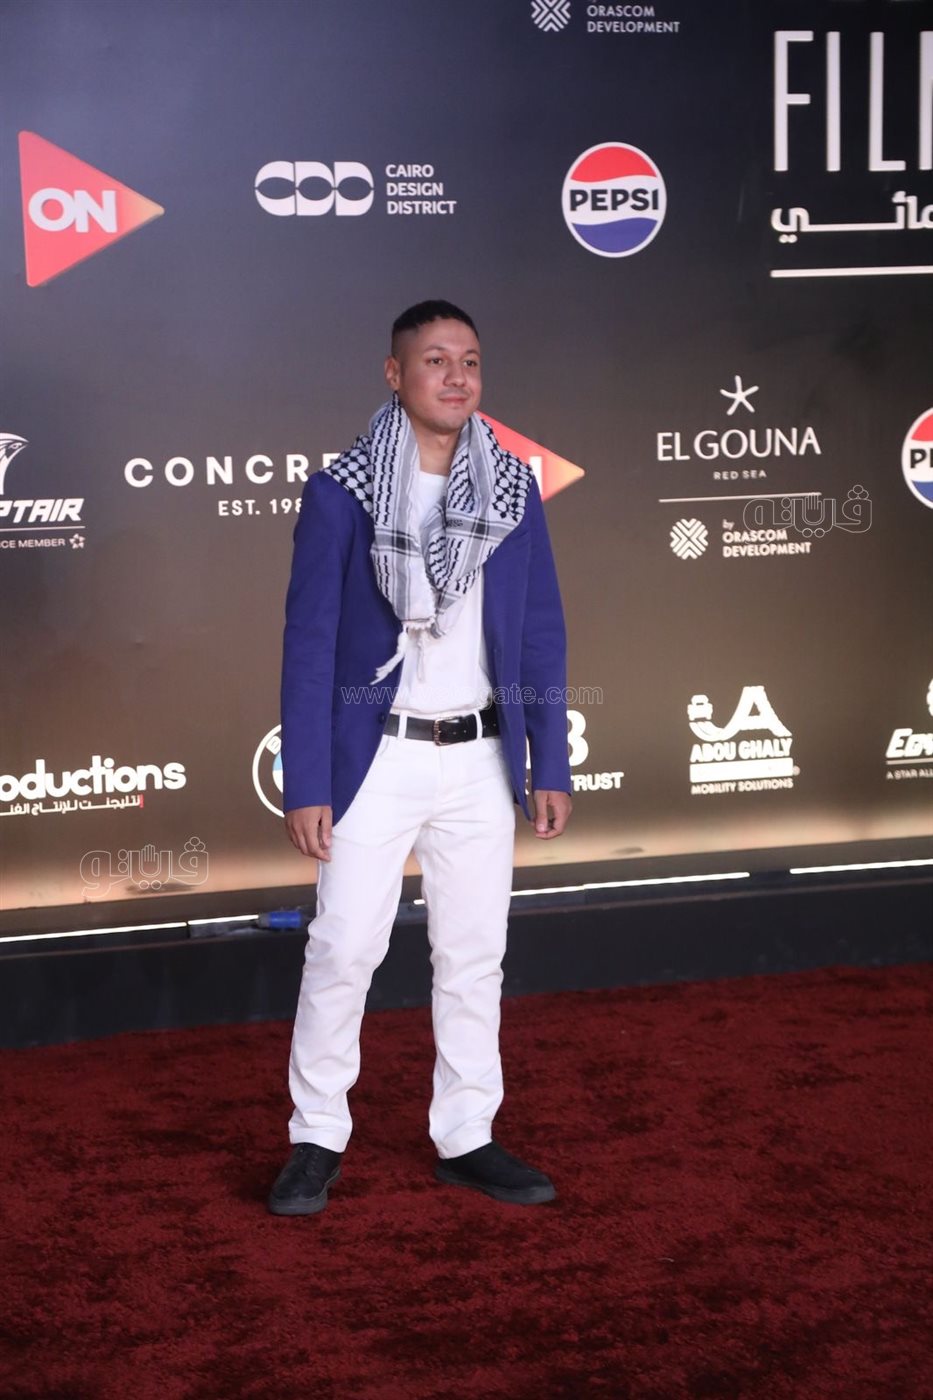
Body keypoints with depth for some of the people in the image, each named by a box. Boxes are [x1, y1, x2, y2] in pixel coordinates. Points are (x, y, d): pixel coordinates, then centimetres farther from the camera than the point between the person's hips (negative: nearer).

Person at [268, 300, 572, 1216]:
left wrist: (551, 767, 4)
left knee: (474, 954, 9)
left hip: (479, 760, 3)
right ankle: (317, 1138, 16)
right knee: (343, 947, 0)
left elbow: (541, 634, 7)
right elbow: (308, 643, -6)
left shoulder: (514, 491, 4)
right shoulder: (339, 493, -6)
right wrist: (304, 785, -10)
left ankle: (466, 1139, 22)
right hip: (376, 756, -3)